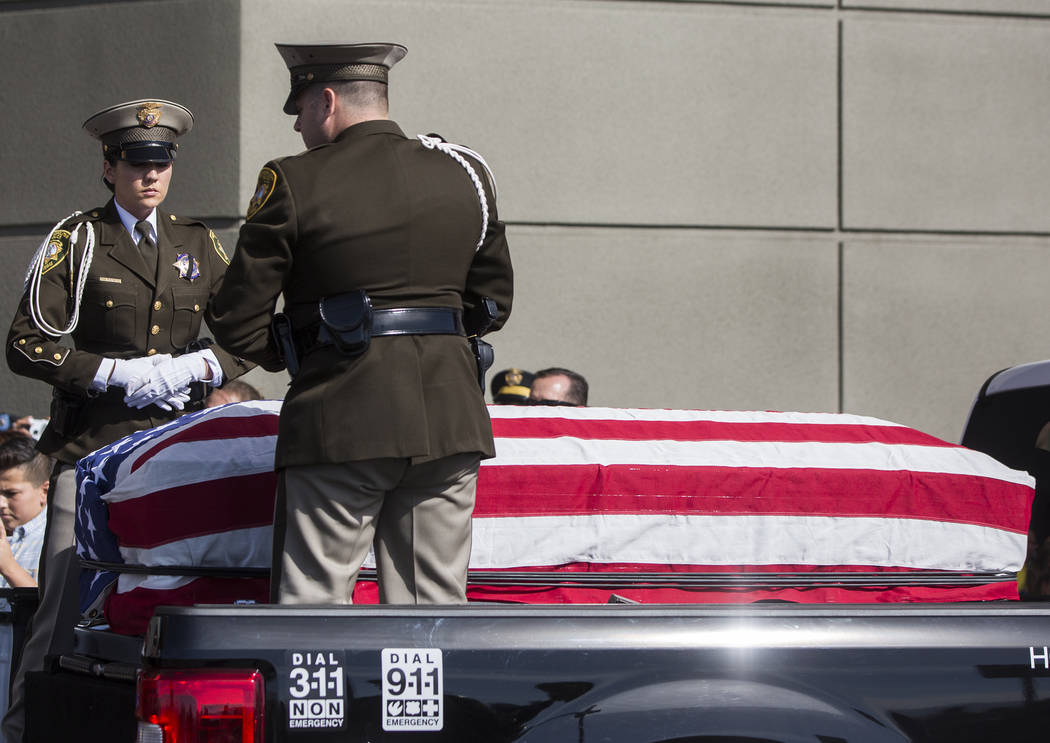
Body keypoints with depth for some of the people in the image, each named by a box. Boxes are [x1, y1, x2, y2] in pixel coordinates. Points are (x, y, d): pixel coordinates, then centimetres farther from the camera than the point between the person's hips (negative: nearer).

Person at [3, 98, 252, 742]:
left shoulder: (197, 244, 15)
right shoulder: (78, 240, 4)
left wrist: (198, 368, -2)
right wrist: (119, 374, -10)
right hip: (94, 445, -3)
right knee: (64, 609, -9)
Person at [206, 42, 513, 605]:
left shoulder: (294, 184, -3)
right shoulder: (465, 173, 11)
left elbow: (236, 322, 0)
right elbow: (493, 304, 20)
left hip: (342, 420, -4)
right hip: (450, 422, 4)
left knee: (311, 604, 0)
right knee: (435, 604, 7)